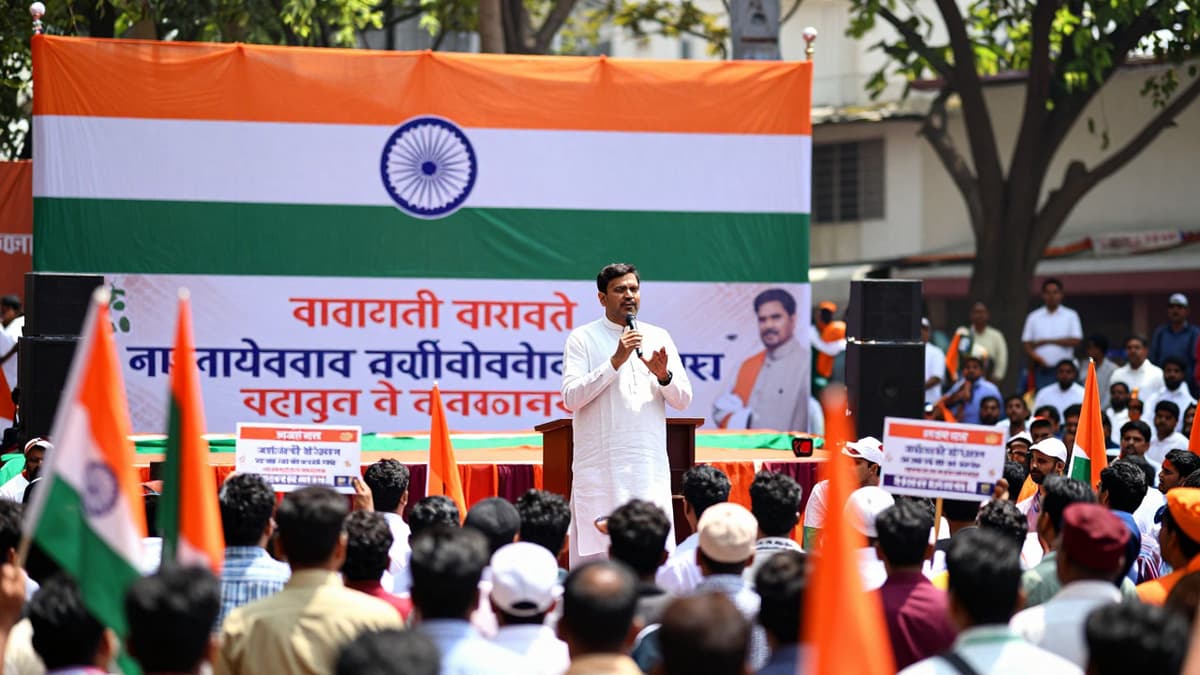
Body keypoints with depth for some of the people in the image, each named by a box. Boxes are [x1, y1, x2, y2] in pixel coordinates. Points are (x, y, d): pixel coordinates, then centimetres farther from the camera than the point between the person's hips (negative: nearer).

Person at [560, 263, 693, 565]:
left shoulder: (658, 337, 14)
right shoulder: (582, 339, 3)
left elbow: (682, 401, 11)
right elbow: (571, 398, -9)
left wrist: (664, 375, -10)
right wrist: (615, 361, -14)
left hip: (650, 468, 3)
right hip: (599, 469, -3)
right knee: (594, 554, -5)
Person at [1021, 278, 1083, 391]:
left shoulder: (1071, 316, 6)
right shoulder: (1033, 317, 10)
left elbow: (1075, 341, -3)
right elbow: (1026, 344, 8)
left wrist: (1047, 341, -6)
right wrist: (1037, 357, -12)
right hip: (1041, 369, 1)